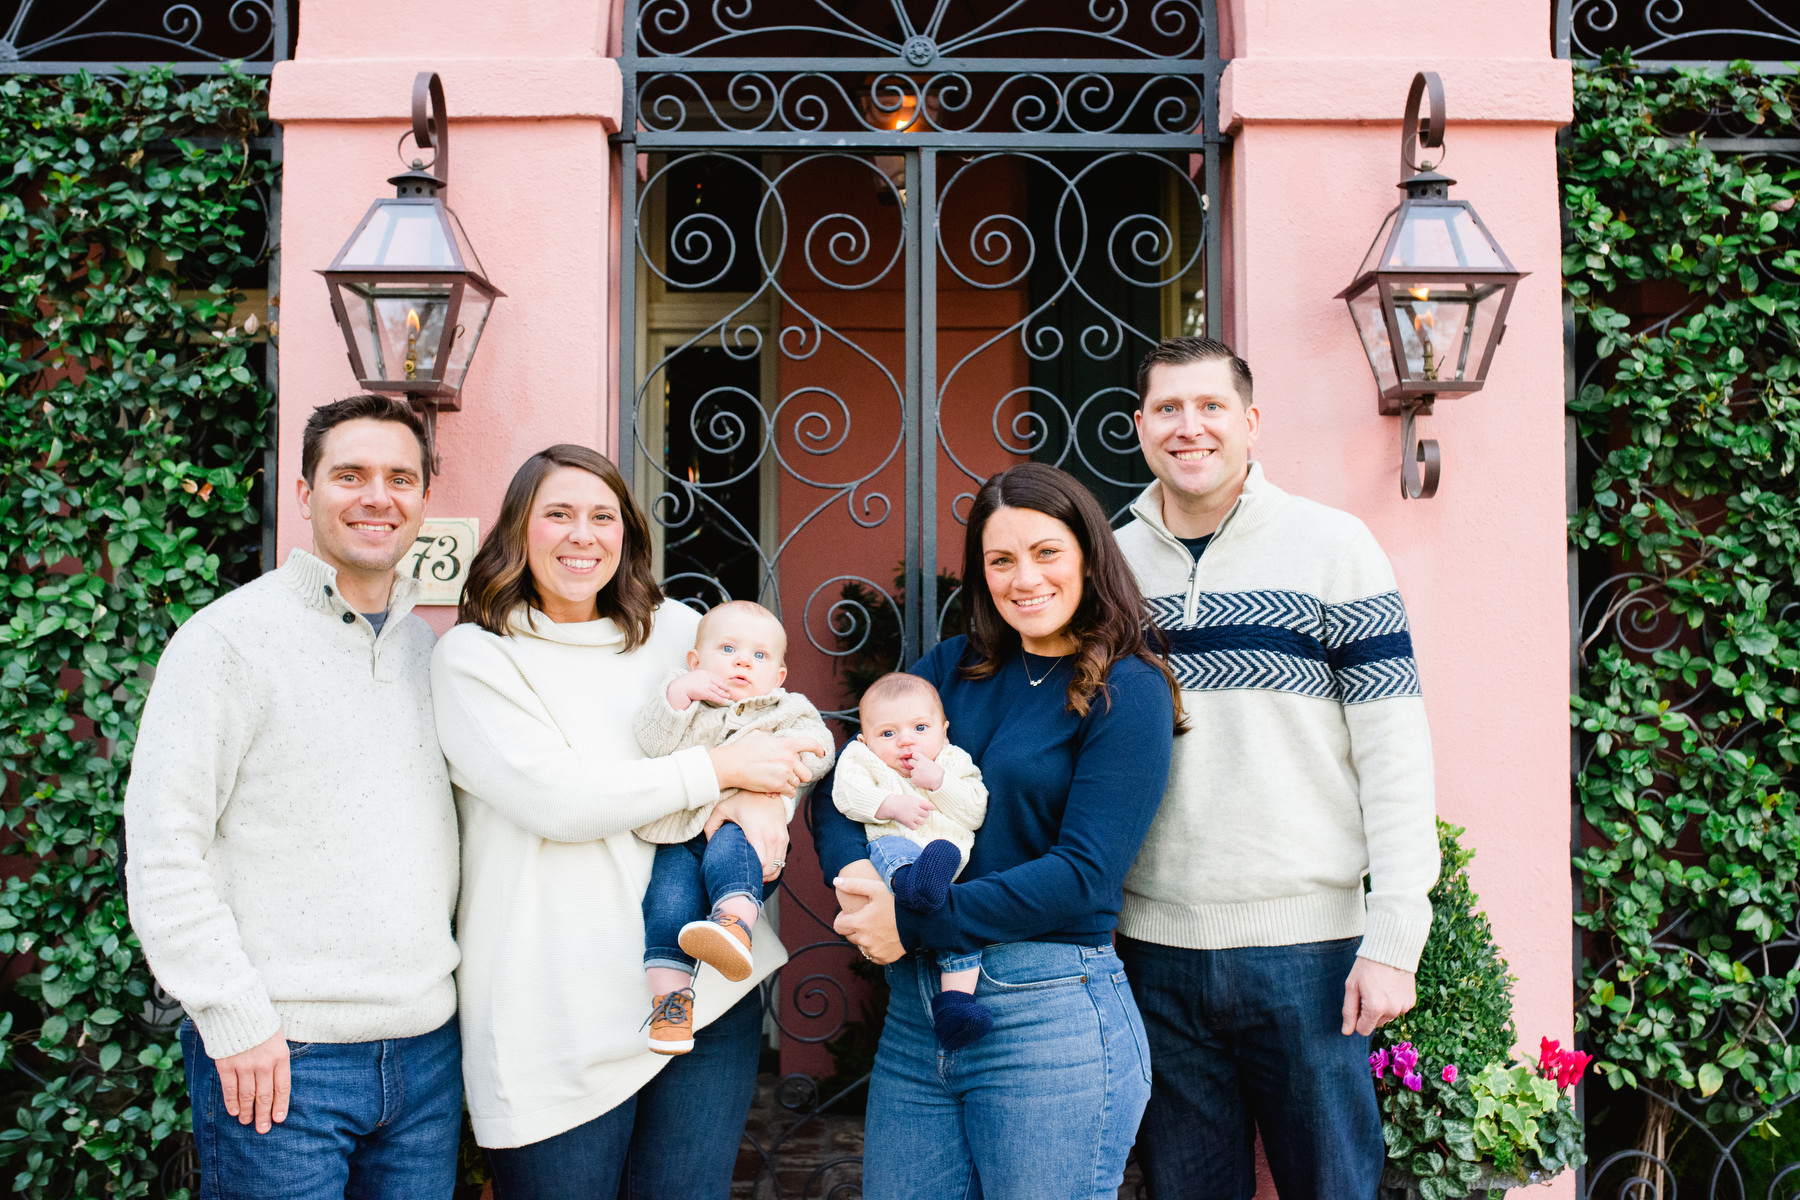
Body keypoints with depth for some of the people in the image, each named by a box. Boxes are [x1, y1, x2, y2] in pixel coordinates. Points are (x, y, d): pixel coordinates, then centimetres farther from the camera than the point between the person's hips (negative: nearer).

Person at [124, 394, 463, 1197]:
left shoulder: (430, 648, 11)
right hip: (282, 1054, -5)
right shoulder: (230, 636, -7)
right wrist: (237, 1022, -13)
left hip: (427, 1045, 6)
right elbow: (162, 853, -11)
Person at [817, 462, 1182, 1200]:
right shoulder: (955, 668, 10)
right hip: (916, 1007, 5)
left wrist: (913, 924, -15)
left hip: (1051, 1016, -5)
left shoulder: (1127, 692, -7)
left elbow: (1084, 874, -15)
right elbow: (842, 778, 9)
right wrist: (853, 871, -13)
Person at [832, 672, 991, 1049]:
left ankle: (954, 999, -26)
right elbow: (847, 794, -1)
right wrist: (892, 805, -14)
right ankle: (914, 884, -69)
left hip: (952, 860, 3)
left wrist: (938, 781, -3)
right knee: (890, 849, -36)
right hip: (895, 853, -3)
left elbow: (976, 812, 9)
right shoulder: (863, 760, 19)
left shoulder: (955, 763, 23)